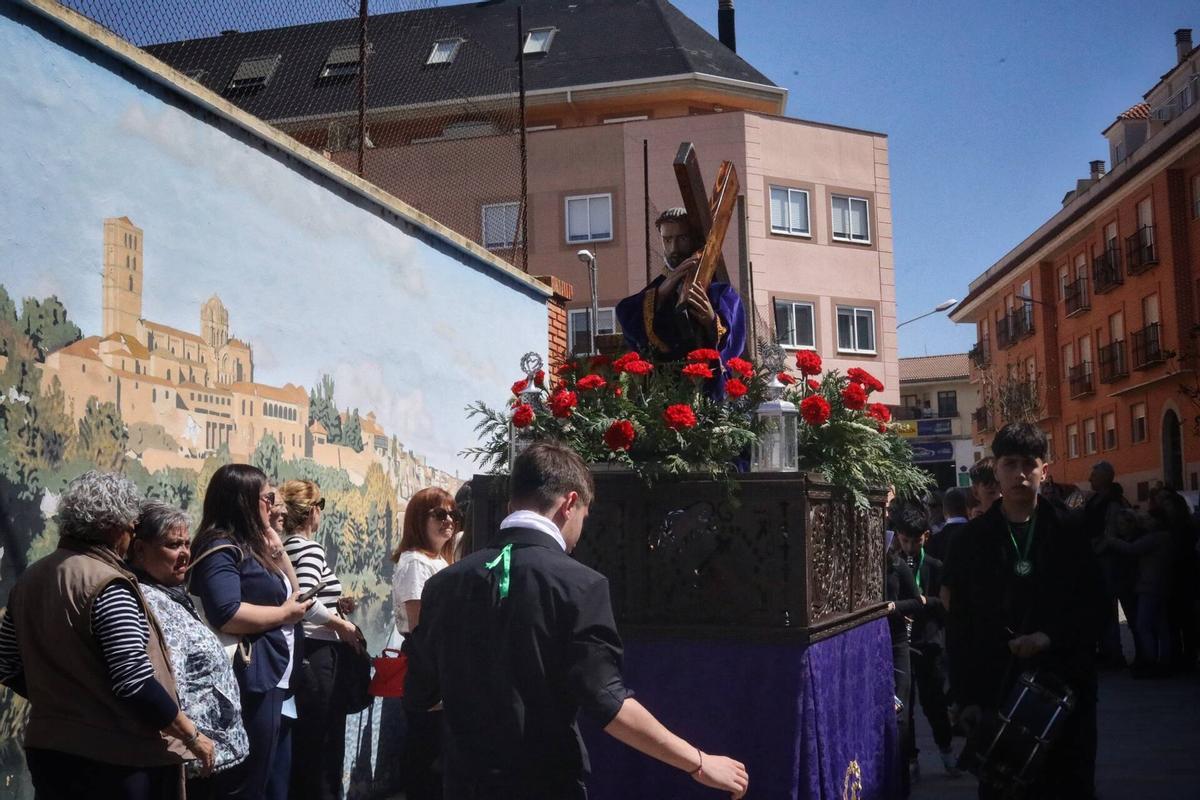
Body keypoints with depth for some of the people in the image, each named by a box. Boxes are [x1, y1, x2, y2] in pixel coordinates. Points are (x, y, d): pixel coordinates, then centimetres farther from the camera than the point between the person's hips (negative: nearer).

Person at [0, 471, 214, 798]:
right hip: (115, 758, -7)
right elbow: (135, 683, -23)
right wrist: (192, 736, -13)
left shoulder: (30, 579, 6)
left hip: (47, 748, 8)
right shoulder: (107, 584, -19)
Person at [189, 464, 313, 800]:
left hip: (274, 679, 11)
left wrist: (276, 547, 11)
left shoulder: (251, 546, 16)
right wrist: (285, 614, -15)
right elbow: (226, 616, -28)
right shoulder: (221, 548, -14)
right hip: (250, 684, -11)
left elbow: (289, 590, 25)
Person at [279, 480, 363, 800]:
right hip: (319, 657, -9)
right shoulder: (309, 548, -15)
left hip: (299, 654, 9)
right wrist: (341, 624, -17)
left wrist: (333, 606, 10)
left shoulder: (284, 547, 11)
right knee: (324, 748, 1)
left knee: (301, 746, 16)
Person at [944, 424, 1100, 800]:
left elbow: (1090, 608, 3)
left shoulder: (1067, 534, 3)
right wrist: (966, 697, -2)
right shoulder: (974, 540, 3)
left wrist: (1050, 637, -15)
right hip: (995, 693, 0)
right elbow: (959, 626, 3)